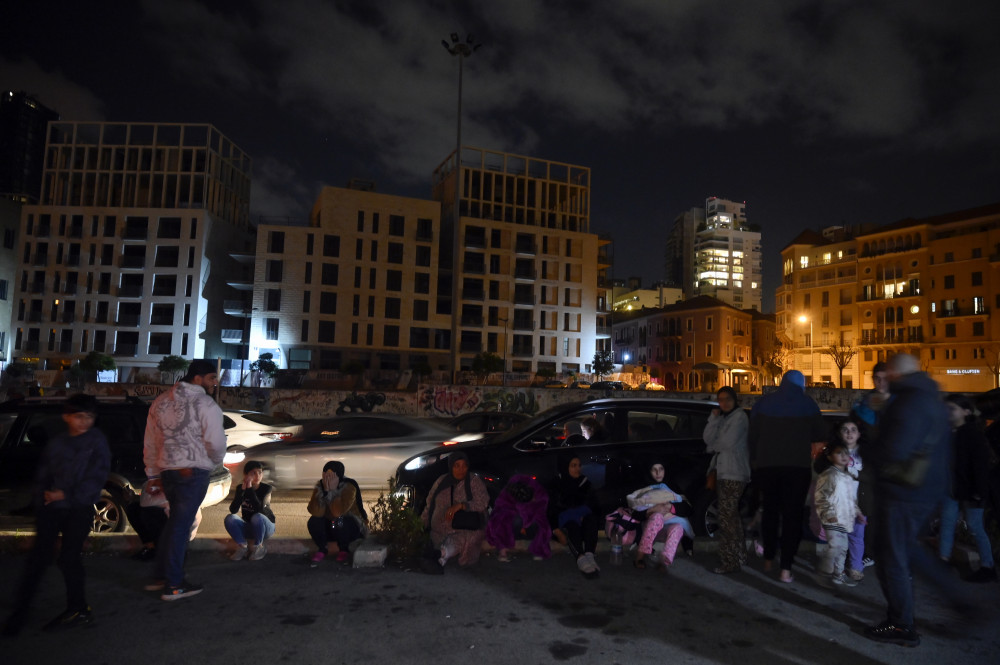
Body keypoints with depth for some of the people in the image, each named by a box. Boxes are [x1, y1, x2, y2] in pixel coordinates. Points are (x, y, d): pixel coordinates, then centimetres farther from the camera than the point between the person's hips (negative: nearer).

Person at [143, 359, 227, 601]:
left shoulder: (160, 402, 10)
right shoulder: (206, 405, -12)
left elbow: (150, 442, 15)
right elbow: (216, 443, -14)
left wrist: (153, 473, 22)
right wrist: (214, 461, 8)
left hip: (167, 470, 7)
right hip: (194, 472, -7)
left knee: (174, 520, 20)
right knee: (181, 524, 0)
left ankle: (160, 577, 26)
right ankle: (174, 585, 9)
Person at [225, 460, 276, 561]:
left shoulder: (266, 488, -16)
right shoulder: (240, 488, -8)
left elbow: (259, 509, -32)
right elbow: (233, 510, -23)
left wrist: (250, 488, -35)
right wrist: (243, 489, -32)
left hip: (265, 527, -2)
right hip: (247, 528, 3)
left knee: (257, 517, -35)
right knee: (229, 518, -25)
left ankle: (258, 547, -10)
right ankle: (241, 547, -5)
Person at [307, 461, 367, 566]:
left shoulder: (349, 487, -23)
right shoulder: (319, 487, -12)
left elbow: (338, 512, -37)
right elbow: (315, 512, -26)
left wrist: (332, 490, -34)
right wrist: (325, 492, -34)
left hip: (349, 527, -3)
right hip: (329, 527, 4)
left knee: (338, 521, -33)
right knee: (313, 521, -23)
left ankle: (344, 550, -5)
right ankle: (322, 549, 2)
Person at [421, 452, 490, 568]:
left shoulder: (474, 481, 2)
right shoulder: (441, 481, 13)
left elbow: (483, 502, -10)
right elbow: (429, 505, 21)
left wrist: (461, 505, -22)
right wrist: (421, 526, 14)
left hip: (467, 529, -6)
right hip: (440, 531, 6)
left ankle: (444, 552, -41)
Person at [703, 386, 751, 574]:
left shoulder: (740, 416, -9)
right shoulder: (722, 418, 15)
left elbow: (729, 442, -18)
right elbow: (708, 438, 3)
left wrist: (713, 446, 0)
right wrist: (714, 419, -8)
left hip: (734, 475, -9)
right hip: (723, 472, 9)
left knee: (726, 517, -9)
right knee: (731, 516, 18)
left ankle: (729, 562, -4)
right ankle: (739, 557, 31)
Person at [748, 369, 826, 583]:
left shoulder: (764, 403, 4)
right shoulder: (807, 403, 1)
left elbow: (752, 436, 4)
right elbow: (819, 435, 7)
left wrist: (756, 459, 15)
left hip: (767, 465, 2)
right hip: (798, 465, -2)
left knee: (770, 511, 16)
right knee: (792, 515, 1)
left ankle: (769, 559, 26)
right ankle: (786, 569, -4)